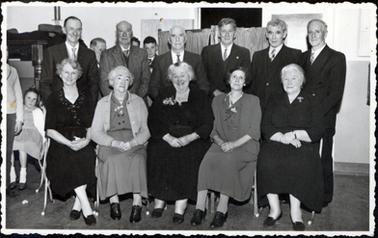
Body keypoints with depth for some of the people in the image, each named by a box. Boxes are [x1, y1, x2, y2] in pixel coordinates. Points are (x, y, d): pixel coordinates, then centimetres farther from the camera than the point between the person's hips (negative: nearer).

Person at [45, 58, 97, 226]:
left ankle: (77, 205, -16)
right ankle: (87, 209, -26)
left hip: (83, 144, 1)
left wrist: (87, 140, -11)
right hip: (60, 144, -1)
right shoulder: (53, 99, 7)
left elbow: (91, 125, 11)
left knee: (88, 159, -31)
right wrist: (69, 143, -14)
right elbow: (50, 130, 1)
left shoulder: (86, 98, 13)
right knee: (68, 161, -32)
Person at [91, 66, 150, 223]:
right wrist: (115, 142, -13)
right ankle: (114, 201, -25)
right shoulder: (102, 103, 15)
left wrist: (132, 143, -13)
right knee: (111, 159, -33)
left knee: (137, 159, -33)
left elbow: (145, 130, 8)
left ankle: (137, 203, -31)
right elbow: (95, 133, 6)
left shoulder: (138, 102, 15)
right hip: (109, 144, 0)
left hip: (134, 144, 0)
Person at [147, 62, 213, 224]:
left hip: (192, 140, -1)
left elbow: (207, 124, 1)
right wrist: (168, 137, -13)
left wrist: (189, 138, -15)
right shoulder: (164, 96, 15)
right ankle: (159, 202, -16)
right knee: (157, 152, -28)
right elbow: (153, 121, 4)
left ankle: (180, 208, -26)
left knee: (189, 156, -31)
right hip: (165, 138, 2)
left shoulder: (200, 96, 10)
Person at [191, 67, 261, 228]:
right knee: (207, 159, -29)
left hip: (244, 146, -2)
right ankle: (200, 208, -27)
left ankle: (222, 210, -27)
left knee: (228, 160, -34)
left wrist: (233, 144, -13)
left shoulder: (253, 101, 8)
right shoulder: (218, 100, 17)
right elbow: (214, 130, 14)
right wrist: (221, 142, -8)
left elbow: (253, 132, 0)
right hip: (222, 145, 3)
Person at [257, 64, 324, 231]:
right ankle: (274, 208, -18)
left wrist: (295, 134, -13)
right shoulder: (274, 101, 20)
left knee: (299, 163, -34)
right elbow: (265, 128, 7)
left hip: (302, 145, -2)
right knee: (266, 160, -30)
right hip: (275, 143, 2)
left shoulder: (311, 102, 13)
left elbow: (317, 131, 2)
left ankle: (295, 211, -19)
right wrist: (282, 137, -12)